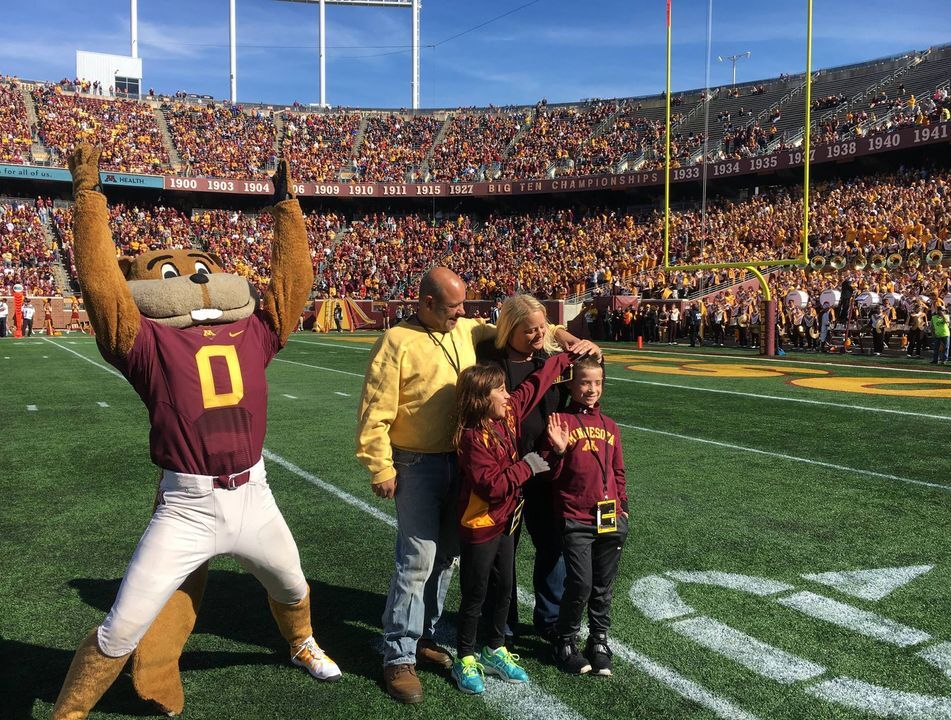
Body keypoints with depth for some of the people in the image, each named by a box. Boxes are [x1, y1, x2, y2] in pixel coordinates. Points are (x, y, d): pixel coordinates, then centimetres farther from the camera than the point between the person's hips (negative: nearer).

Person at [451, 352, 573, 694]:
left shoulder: (509, 415, -2)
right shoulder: (473, 438, -25)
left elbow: (535, 385, 9)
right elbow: (491, 485, -30)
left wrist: (566, 355, 15)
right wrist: (526, 466, -22)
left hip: (505, 522, 8)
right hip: (479, 527, -8)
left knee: (504, 589, 19)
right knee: (475, 596, 7)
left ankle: (495, 651, 37)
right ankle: (465, 660, 24)